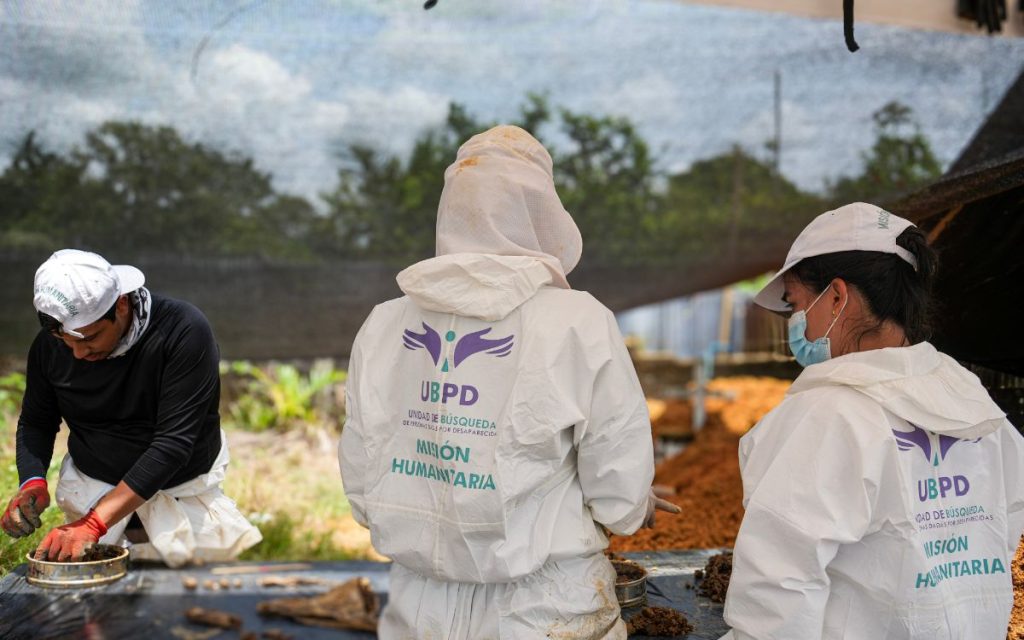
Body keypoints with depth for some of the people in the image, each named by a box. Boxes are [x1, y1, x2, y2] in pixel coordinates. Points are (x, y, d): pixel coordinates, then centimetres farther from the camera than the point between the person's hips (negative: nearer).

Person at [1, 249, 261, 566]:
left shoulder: (184, 332, -24)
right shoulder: (49, 344, -10)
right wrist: (32, 481, -18)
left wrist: (94, 523, -35)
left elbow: (173, 444, -28)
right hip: (91, 486, 2)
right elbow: (35, 423, 6)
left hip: (182, 489, -2)